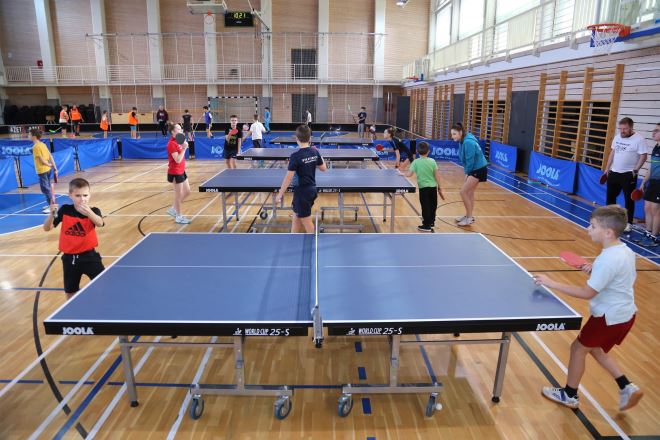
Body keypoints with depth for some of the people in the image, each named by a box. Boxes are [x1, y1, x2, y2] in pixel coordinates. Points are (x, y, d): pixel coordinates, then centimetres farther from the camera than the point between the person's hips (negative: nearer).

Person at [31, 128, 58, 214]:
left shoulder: (35, 147, -16)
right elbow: (50, 156, 8)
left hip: (42, 171, -9)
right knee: (48, 187, 18)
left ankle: (51, 207, 0)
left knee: (45, 188, -3)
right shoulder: (43, 144, 8)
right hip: (48, 169, 9)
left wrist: (49, 165, 0)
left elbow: (42, 160, -18)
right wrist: (54, 167, 10)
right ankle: (50, 204, 28)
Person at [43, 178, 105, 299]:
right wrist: (52, 214, -25)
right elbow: (47, 228, -6)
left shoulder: (93, 211, -11)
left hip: (89, 256, -2)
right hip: (70, 258, 2)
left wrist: (89, 213, -54)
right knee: (71, 293, 17)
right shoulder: (64, 210, -6)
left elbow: (100, 223, -33)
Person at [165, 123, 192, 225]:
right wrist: (184, 148, -23)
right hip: (175, 173, -9)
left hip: (181, 171, 9)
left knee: (187, 192, 16)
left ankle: (173, 209, 31)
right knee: (179, 195, 2)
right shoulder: (172, 144, -19)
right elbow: (178, 160, -26)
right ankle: (178, 217, 16)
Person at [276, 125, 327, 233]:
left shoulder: (295, 156, -20)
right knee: (296, 217, 21)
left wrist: (280, 194, -13)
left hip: (302, 191, -7)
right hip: (312, 189, 7)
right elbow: (323, 168, 11)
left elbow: (289, 177, -20)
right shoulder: (315, 152, -1)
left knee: (306, 221, 7)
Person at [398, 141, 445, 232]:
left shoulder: (416, 162, -6)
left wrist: (402, 174, 8)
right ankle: (431, 222, 31)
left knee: (425, 206, 3)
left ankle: (426, 226, 7)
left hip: (423, 187, -3)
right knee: (433, 205, 17)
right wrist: (439, 188, 6)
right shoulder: (432, 161, -1)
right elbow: (437, 175, -2)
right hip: (433, 187, 3)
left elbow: (410, 174, -12)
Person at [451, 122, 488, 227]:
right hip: (473, 169, 9)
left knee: (463, 191, -10)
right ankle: (469, 216, 26)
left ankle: (469, 218, 0)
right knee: (469, 193, 14)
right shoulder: (462, 141, 5)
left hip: (478, 169, -9)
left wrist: (467, 173, -10)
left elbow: (470, 160, -23)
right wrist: (467, 172, 4)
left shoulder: (468, 142, -24)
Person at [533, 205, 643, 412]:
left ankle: (569, 395, 24)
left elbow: (587, 293, -27)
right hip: (624, 314, 9)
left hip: (610, 317, -9)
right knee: (595, 348, 25)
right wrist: (595, 271, 6)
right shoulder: (626, 251, 1)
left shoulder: (608, 259, -28)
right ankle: (626, 387, 23)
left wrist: (552, 283, -25)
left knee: (578, 348, 8)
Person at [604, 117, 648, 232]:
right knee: (610, 196, 13)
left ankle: (629, 223, 7)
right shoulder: (617, 137, 9)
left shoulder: (639, 139, -12)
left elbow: (643, 156, -13)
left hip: (628, 175, -6)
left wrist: (635, 170, -20)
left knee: (629, 200, -1)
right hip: (614, 173, 6)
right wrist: (607, 168, 15)